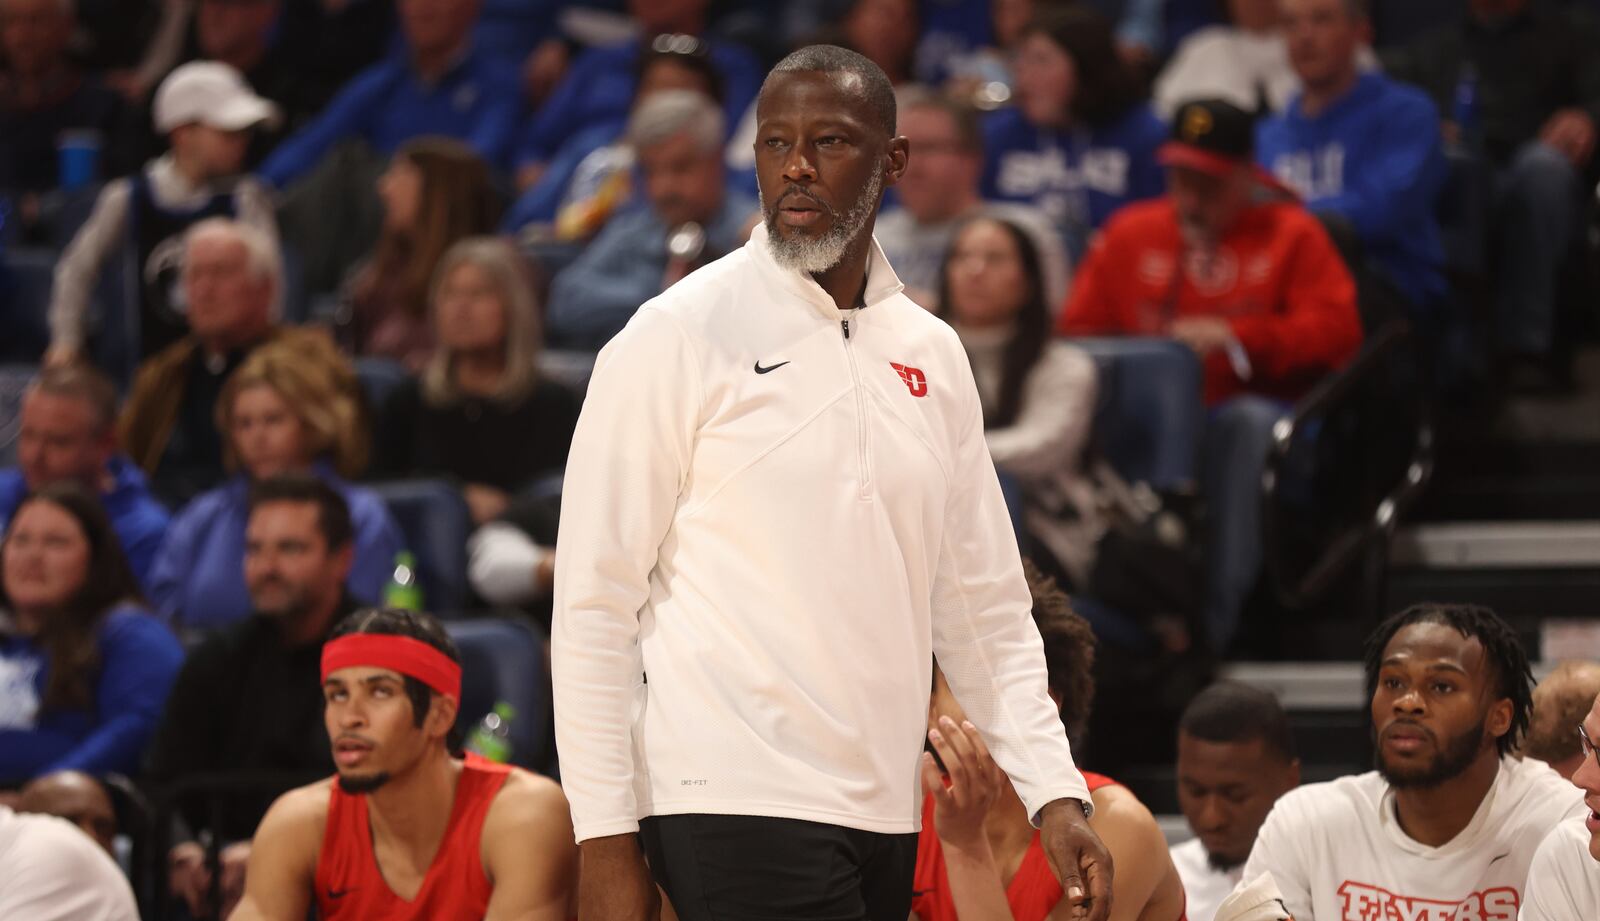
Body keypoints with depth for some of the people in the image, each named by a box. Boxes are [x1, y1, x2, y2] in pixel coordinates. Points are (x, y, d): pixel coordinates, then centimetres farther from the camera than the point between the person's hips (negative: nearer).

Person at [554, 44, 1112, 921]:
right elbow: (592, 605, -5)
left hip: (884, 816, 6)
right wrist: (606, 842, -10)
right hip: (736, 808, -6)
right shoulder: (676, 336, -3)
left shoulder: (932, 354, 14)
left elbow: (983, 607, 18)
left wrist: (1056, 797, 7)